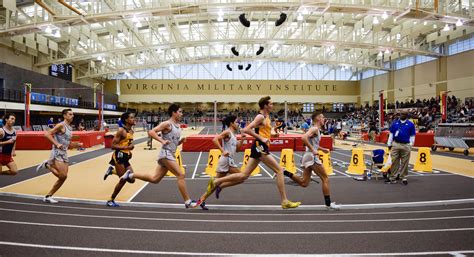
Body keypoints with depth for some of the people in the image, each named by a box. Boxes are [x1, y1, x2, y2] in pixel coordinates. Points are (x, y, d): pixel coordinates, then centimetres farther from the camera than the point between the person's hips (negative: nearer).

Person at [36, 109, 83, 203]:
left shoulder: (70, 128, 18)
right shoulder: (61, 125, -8)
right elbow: (47, 134, -16)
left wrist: (77, 144, 10)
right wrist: (57, 144, -24)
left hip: (64, 154, 8)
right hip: (57, 153, -8)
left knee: (63, 177, 4)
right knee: (63, 176, -17)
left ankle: (48, 196, 15)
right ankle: (47, 165, 4)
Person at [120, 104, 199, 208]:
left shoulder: (178, 126, 16)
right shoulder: (167, 124, -10)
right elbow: (151, 132, -17)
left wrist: (181, 141, 4)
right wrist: (162, 141, -24)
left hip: (170, 154, 9)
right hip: (166, 154, -9)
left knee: (154, 178, 10)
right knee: (181, 175, -10)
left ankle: (131, 175, 22)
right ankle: (188, 202, -3)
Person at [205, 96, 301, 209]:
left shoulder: (266, 117, 19)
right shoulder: (260, 117, -9)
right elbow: (246, 130, -18)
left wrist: (272, 134, 14)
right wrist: (261, 138, -19)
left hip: (259, 147, 9)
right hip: (260, 146, -9)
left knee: (244, 175, 7)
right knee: (279, 170, -6)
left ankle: (216, 182, 9)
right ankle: (284, 201, -2)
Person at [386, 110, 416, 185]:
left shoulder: (410, 124, 3)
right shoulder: (395, 123, 7)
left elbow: (412, 136, 4)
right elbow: (391, 134, 10)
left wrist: (410, 145, -1)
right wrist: (389, 144, 8)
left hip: (406, 146, -1)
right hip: (395, 144, 1)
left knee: (404, 162, 5)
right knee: (394, 161, 4)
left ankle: (404, 178, 16)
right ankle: (392, 177, 10)